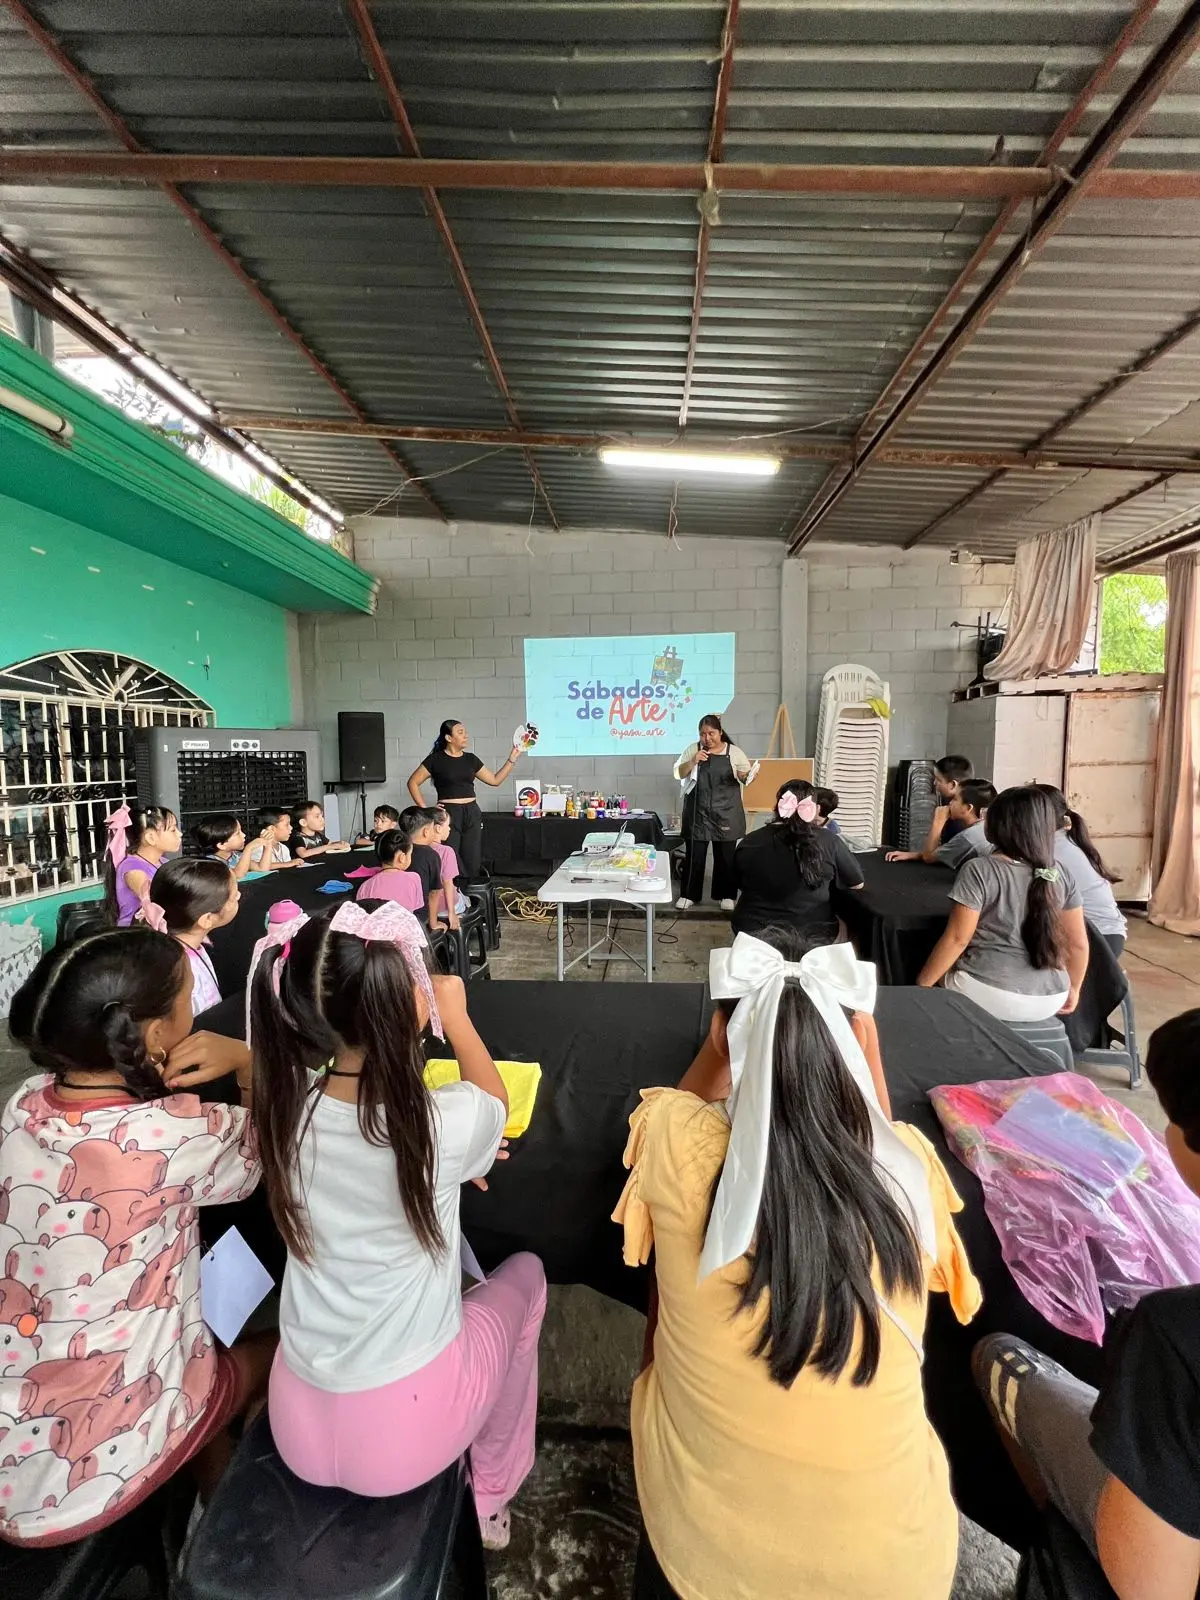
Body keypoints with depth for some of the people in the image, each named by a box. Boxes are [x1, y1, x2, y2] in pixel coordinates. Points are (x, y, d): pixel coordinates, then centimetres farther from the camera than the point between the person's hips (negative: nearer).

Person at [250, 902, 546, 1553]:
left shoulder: (285, 1106, -18)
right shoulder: (446, 1124, -30)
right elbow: (496, 1100, -4)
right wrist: (455, 1015, 5)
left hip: (297, 1428, 4)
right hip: (405, 1435, -3)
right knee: (525, 1272, 20)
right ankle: (491, 1499, 36)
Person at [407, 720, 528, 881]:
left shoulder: (470, 759, 12)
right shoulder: (436, 759, -1)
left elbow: (495, 780, 15)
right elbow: (413, 783, 2)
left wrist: (512, 759, 9)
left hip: (472, 814, 5)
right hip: (449, 814, -4)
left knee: (473, 865, 5)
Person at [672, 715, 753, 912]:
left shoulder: (734, 752, 2)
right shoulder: (692, 750, 3)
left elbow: (746, 776, 2)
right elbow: (679, 774, 0)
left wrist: (745, 775, -21)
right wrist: (693, 761, -17)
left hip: (726, 813, 0)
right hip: (698, 812, 0)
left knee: (726, 855, 7)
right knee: (694, 854, 3)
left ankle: (726, 895, 19)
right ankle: (688, 895, 14)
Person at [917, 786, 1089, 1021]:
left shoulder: (978, 870, -14)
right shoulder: (1062, 874, 1)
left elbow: (957, 939, -14)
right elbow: (1078, 943, 7)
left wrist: (922, 984, -5)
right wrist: (1073, 989, 23)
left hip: (989, 994, -5)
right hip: (1049, 999, 5)